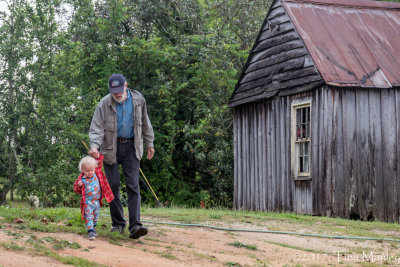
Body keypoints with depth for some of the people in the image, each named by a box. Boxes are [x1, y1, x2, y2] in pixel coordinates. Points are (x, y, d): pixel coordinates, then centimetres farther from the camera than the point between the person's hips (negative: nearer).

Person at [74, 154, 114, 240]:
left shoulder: (97, 173, -2)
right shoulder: (82, 179, -13)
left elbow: (99, 162, 5)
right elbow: (77, 190, -5)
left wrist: (98, 155, -12)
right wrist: (79, 186, -26)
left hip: (97, 201, 5)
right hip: (87, 202, -4)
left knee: (96, 216, 17)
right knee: (89, 217, -12)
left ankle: (93, 228, 35)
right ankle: (90, 231, -13)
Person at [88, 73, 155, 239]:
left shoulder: (138, 100, -1)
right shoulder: (104, 104, -9)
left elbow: (145, 123, 12)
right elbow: (97, 127, -12)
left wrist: (149, 143, 15)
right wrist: (94, 145, -29)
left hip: (131, 147, 1)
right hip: (111, 148, -1)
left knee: (133, 185, -10)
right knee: (113, 186, 2)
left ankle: (135, 226, -17)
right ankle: (118, 224, 13)